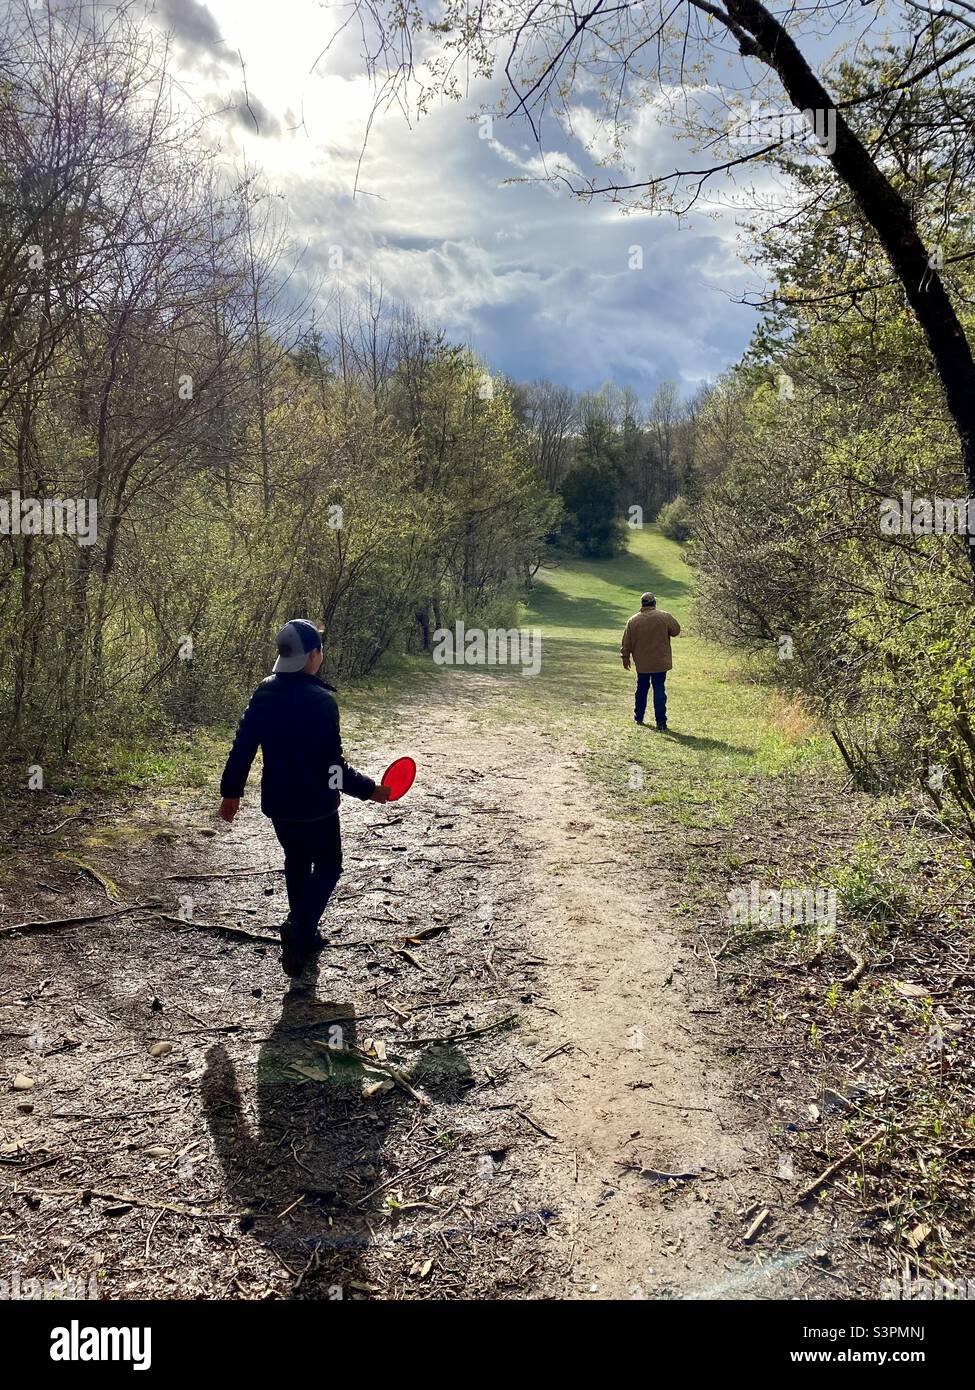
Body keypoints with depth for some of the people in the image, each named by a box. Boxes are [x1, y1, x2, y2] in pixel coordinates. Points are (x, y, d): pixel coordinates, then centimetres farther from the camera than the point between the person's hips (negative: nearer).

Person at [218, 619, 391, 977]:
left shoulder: (264, 693, -2)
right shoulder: (321, 700, -22)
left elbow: (242, 746, 3)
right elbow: (332, 762, -22)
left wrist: (231, 791, 13)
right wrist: (369, 790, -11)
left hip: (277, 801, 6)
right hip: (315, 804, -6)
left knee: (296, 863, 23)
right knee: (328, 866, 11)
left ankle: (303, 935, 31)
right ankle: (298, 926, -9)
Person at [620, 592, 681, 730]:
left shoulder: (633, 620, -2)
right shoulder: (665, 617, -8)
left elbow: (626, 642, 3)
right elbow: (676, 631, 5)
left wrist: (625, 657, 13)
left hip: (642, 662, 2)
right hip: (660, 662, -2)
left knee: (641, 689, 18)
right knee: (659, 690, -1)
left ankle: (638, 717, 27)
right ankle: (660, 721, -4)